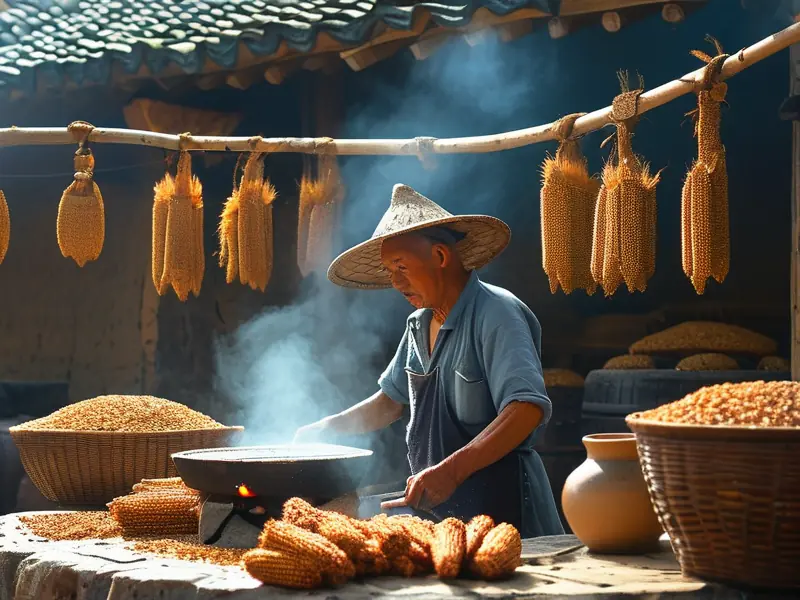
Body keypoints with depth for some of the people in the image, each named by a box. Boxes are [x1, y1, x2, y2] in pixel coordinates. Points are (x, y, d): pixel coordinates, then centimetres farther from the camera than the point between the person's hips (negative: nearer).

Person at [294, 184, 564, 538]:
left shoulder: (496, 315, -15)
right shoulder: (419, 325, 12)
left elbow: (527, 409, -27)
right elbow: (391, 401, 25)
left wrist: (452, 470, -35)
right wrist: (322, 429, 12)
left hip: (501, 508, -7)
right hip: (438, 508, 7)